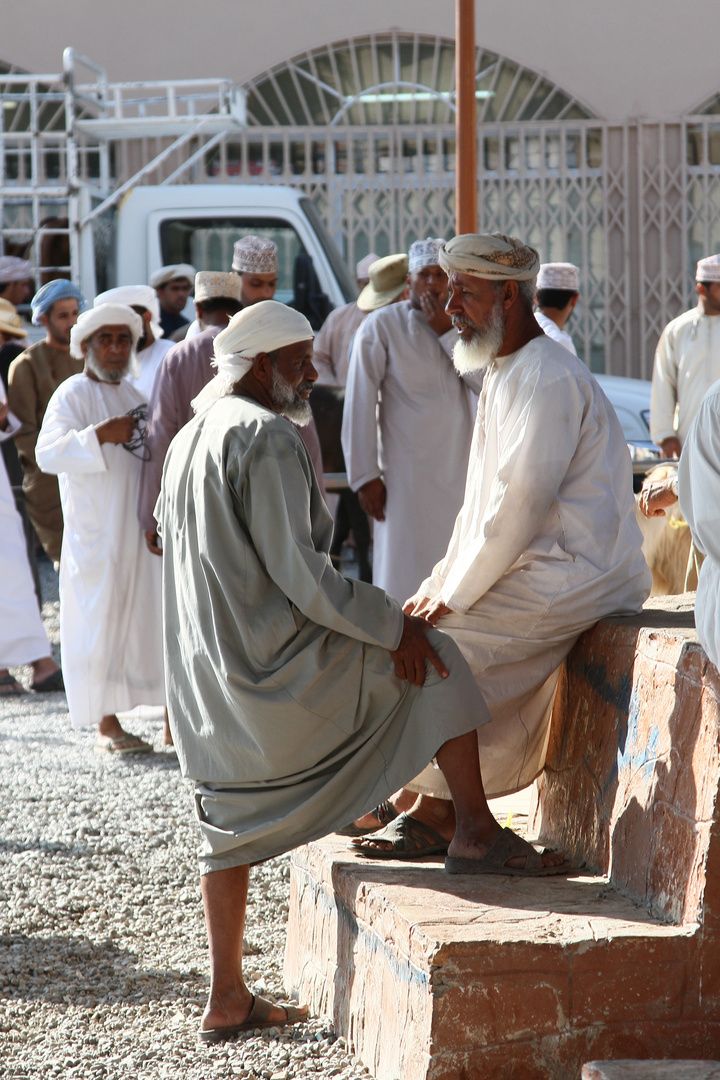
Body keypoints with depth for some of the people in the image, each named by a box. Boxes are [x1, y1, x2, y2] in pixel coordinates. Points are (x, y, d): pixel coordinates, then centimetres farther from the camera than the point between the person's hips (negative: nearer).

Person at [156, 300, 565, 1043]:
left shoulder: (190, 440, 15)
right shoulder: (265, 436, -15)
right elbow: (300, 575, -20)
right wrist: (391, 626, -12)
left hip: (210, 673, 9)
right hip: (276, 663, -9)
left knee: (233, 828, 15)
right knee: (435, 658, 5)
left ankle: (226, 1000, 17)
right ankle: (476, 832, 5)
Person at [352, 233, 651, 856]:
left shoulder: (547, 378, -17)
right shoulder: (505, 374, 17)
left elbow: (520, 507, -22)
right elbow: (483, 504, 21)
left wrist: (455, 596, -15)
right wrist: (441, 583, 9)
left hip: (574, 581, -10)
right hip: (535, 571, 10)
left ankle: (441, 806, 2)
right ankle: (434, 808, 7)